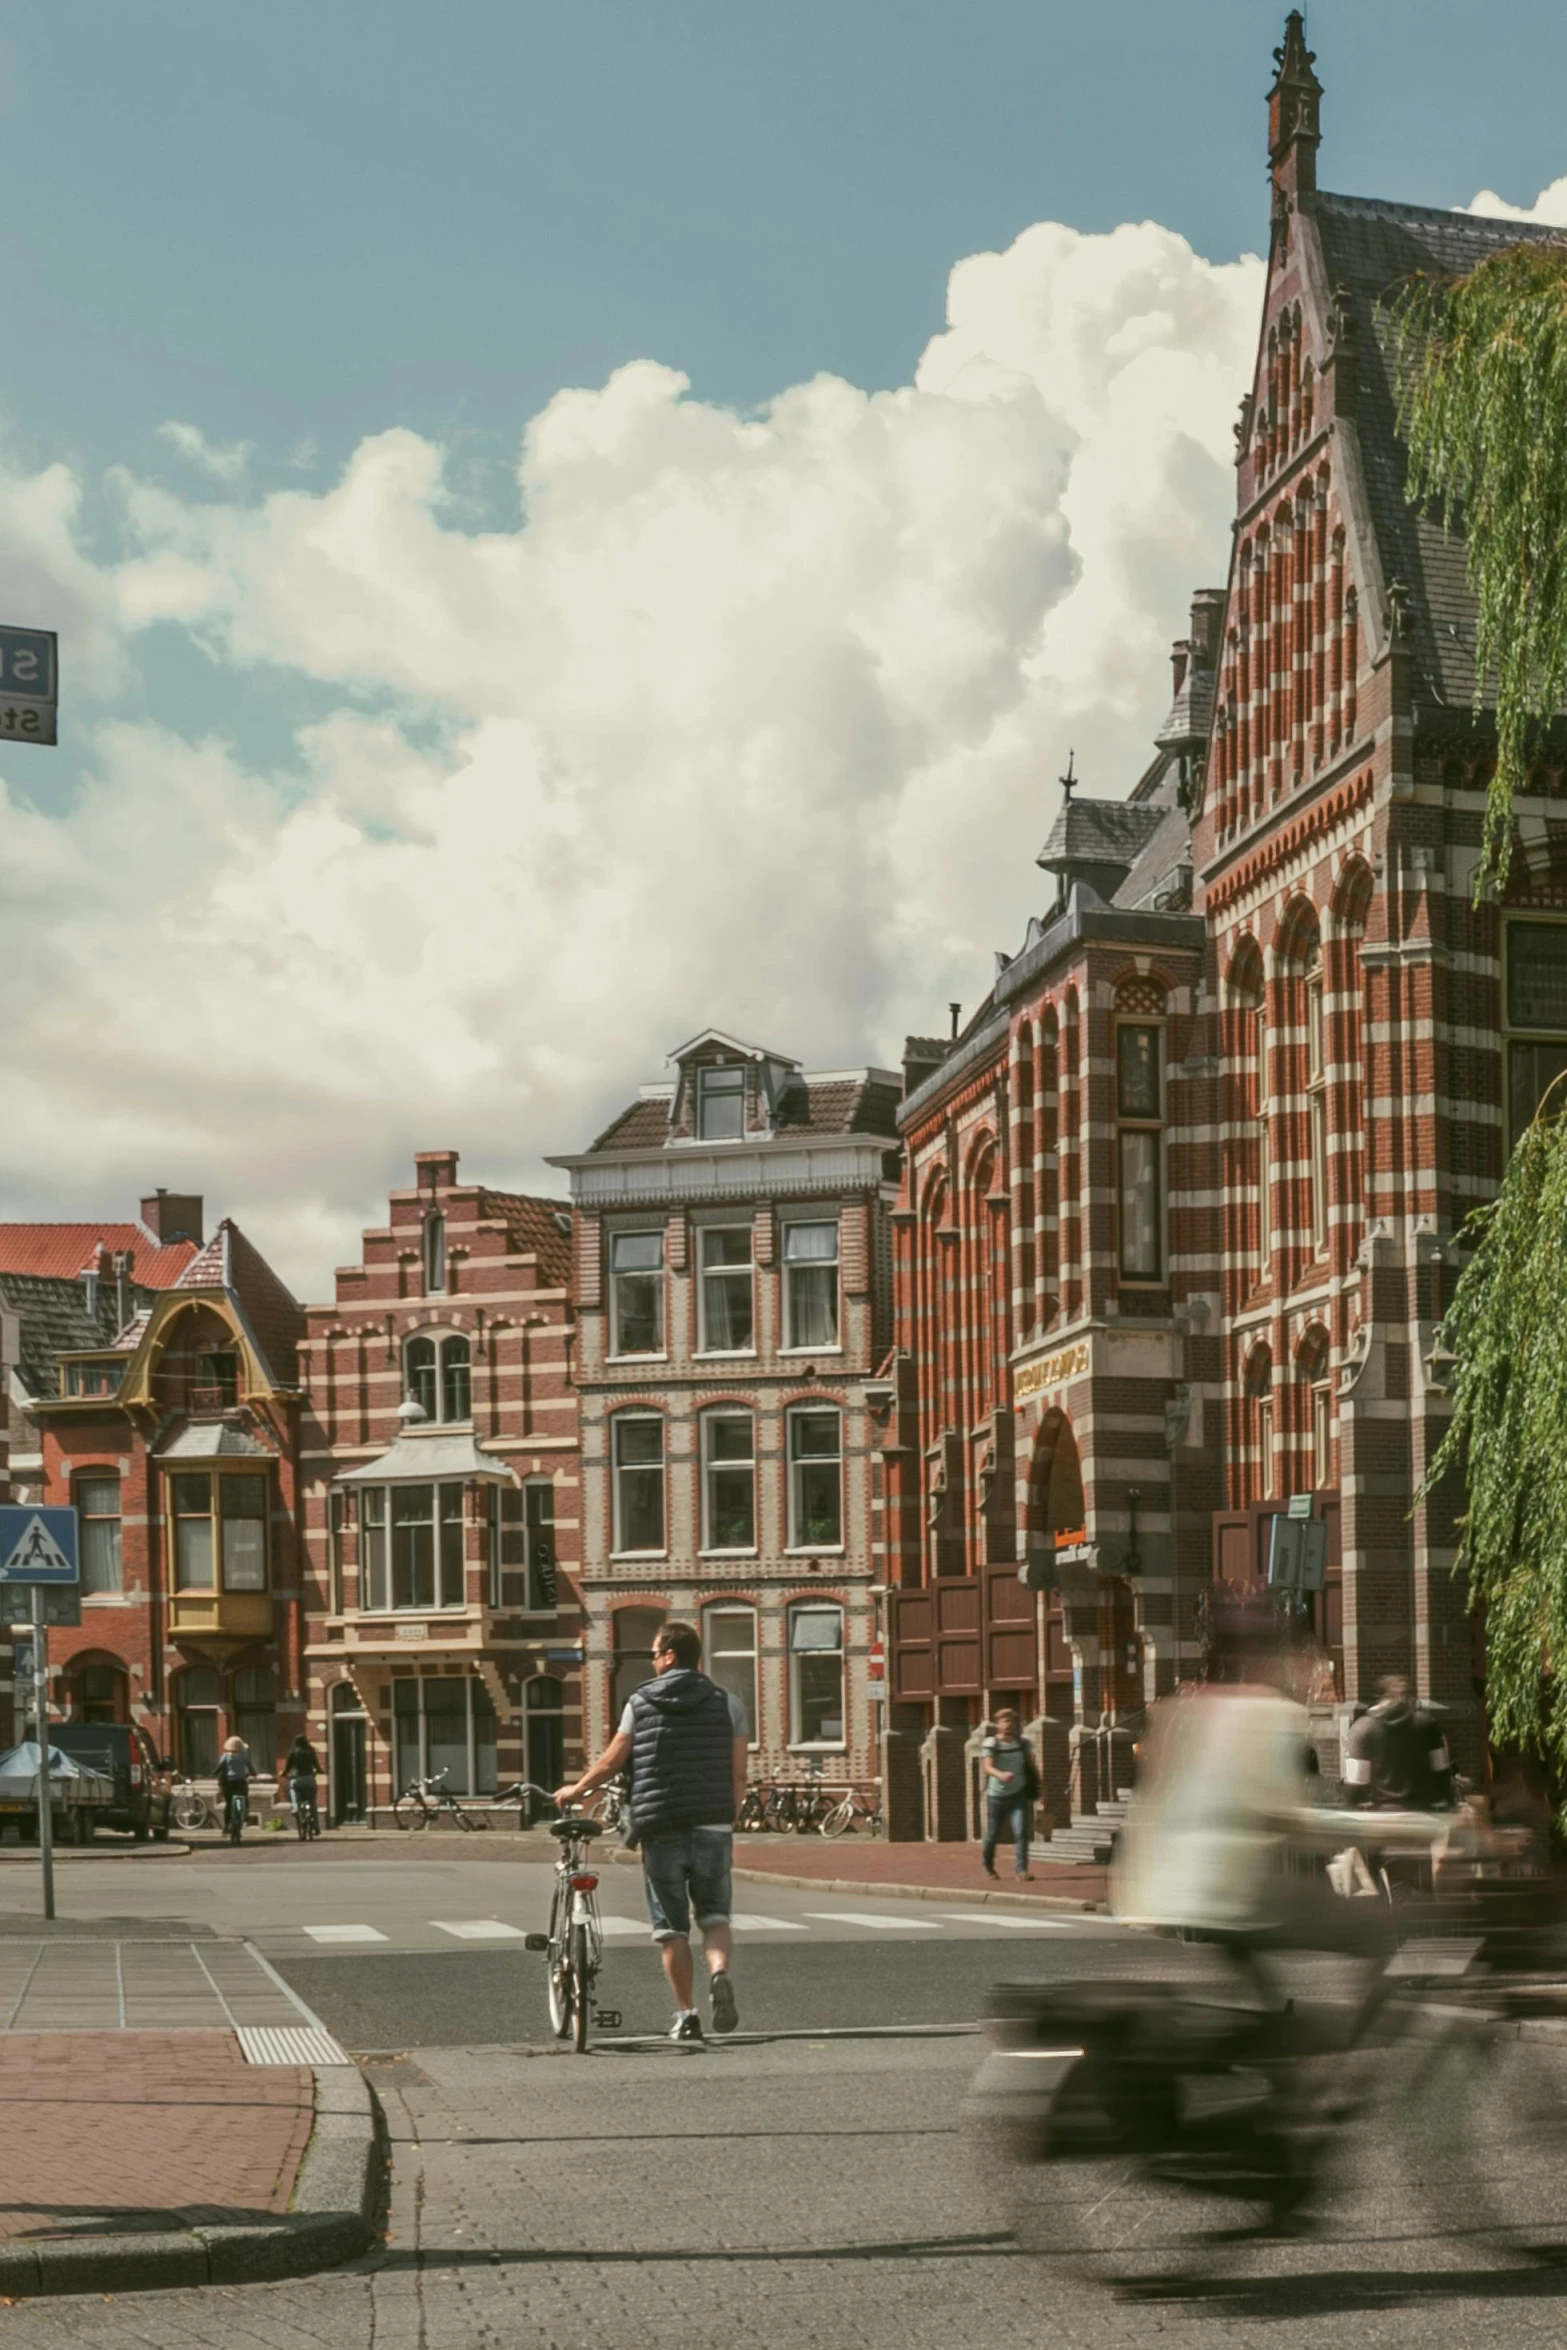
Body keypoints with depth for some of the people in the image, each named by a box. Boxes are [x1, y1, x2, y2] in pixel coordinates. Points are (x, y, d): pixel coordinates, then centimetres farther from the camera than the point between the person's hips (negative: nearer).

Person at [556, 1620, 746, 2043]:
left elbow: (611, 1761, 6)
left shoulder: (641, 1701, 2)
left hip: (661, 1831, -1)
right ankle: (720, 1972, -20)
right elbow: (738, 1775, 0)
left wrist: (574, 1790, 22)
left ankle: (686, 2015, 6)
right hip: (713, 1828, 1)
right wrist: (728, 1821, 12)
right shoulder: (726, 1704, 4)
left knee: (671, 1928, 8)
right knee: (714, 1916, 9)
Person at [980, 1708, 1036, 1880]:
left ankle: (1021, 1869, -15)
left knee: (1021, 1832, -16)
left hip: (1018, 1796, 2)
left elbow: (1031, 1765, 14)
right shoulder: (990, 1744, -9)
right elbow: (987, 1767, -24)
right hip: (996, 1796, -2)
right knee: (992, 1835, 10)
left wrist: (1035, 1788, 18)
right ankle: (988, 1866, 36)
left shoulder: (1022, 1743, 1)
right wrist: (1000, 1774, -44)